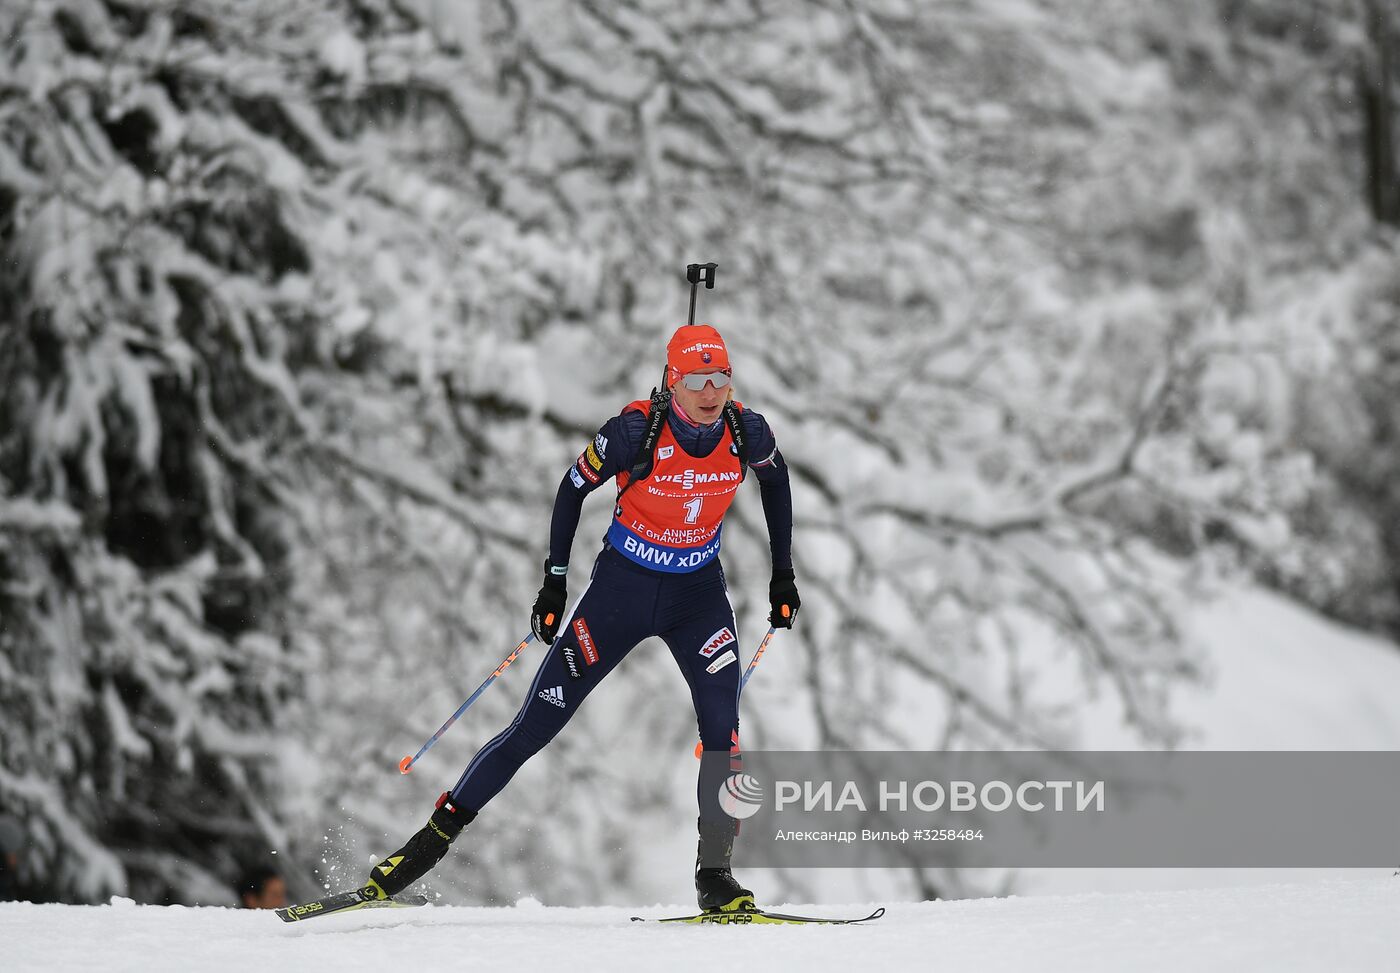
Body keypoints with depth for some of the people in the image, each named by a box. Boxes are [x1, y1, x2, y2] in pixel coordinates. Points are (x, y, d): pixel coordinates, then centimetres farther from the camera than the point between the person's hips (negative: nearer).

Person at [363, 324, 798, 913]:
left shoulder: (747, 432, -13)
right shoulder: (635, 431, -23)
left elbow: (775, 481, 10)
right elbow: (574, 488, -7)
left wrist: (783, 574, 10)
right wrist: (555, 580, -6)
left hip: (698, 594, 2)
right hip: (622, 587, -2)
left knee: (723, 729, -15)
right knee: (536, 725, -2)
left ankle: (715, 876, -2)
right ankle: (435, 837, 7)